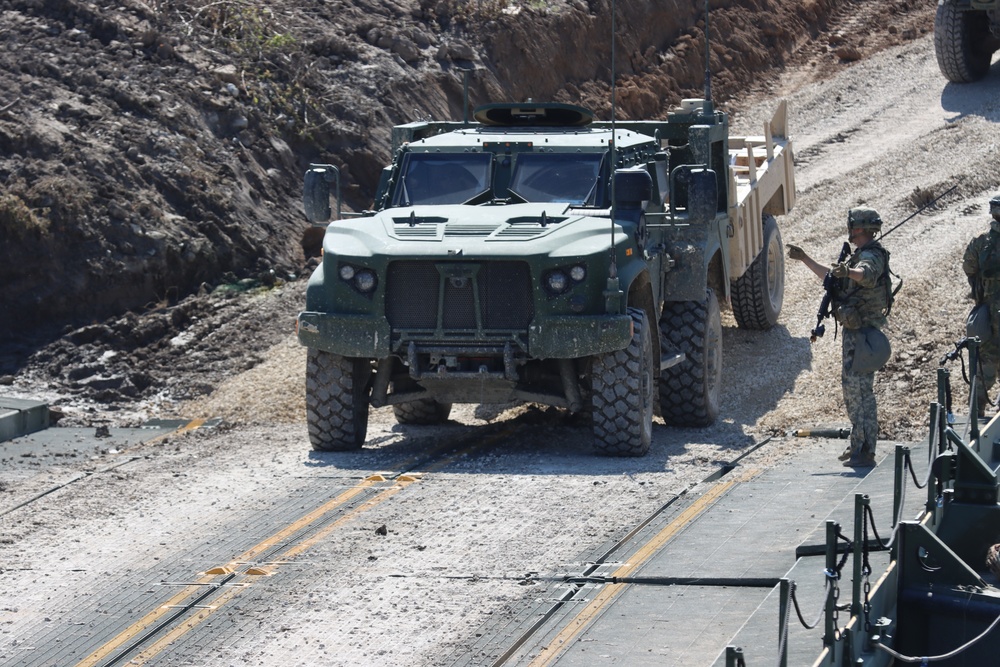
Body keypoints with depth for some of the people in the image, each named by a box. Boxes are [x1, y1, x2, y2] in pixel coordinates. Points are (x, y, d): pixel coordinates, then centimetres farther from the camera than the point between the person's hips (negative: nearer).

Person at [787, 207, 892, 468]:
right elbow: (831, 277, 34)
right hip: (853, 332, 11)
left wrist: (847, 272, -61)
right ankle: (857, 444, 25)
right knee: (850, 386, 17)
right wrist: (804, 259, 37)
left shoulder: (871, 256, -16)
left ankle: (866, 452, -11)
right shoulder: (859, 256, 17)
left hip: (863, 334, -11)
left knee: (861, 390, -11)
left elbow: (866, 275, -42)